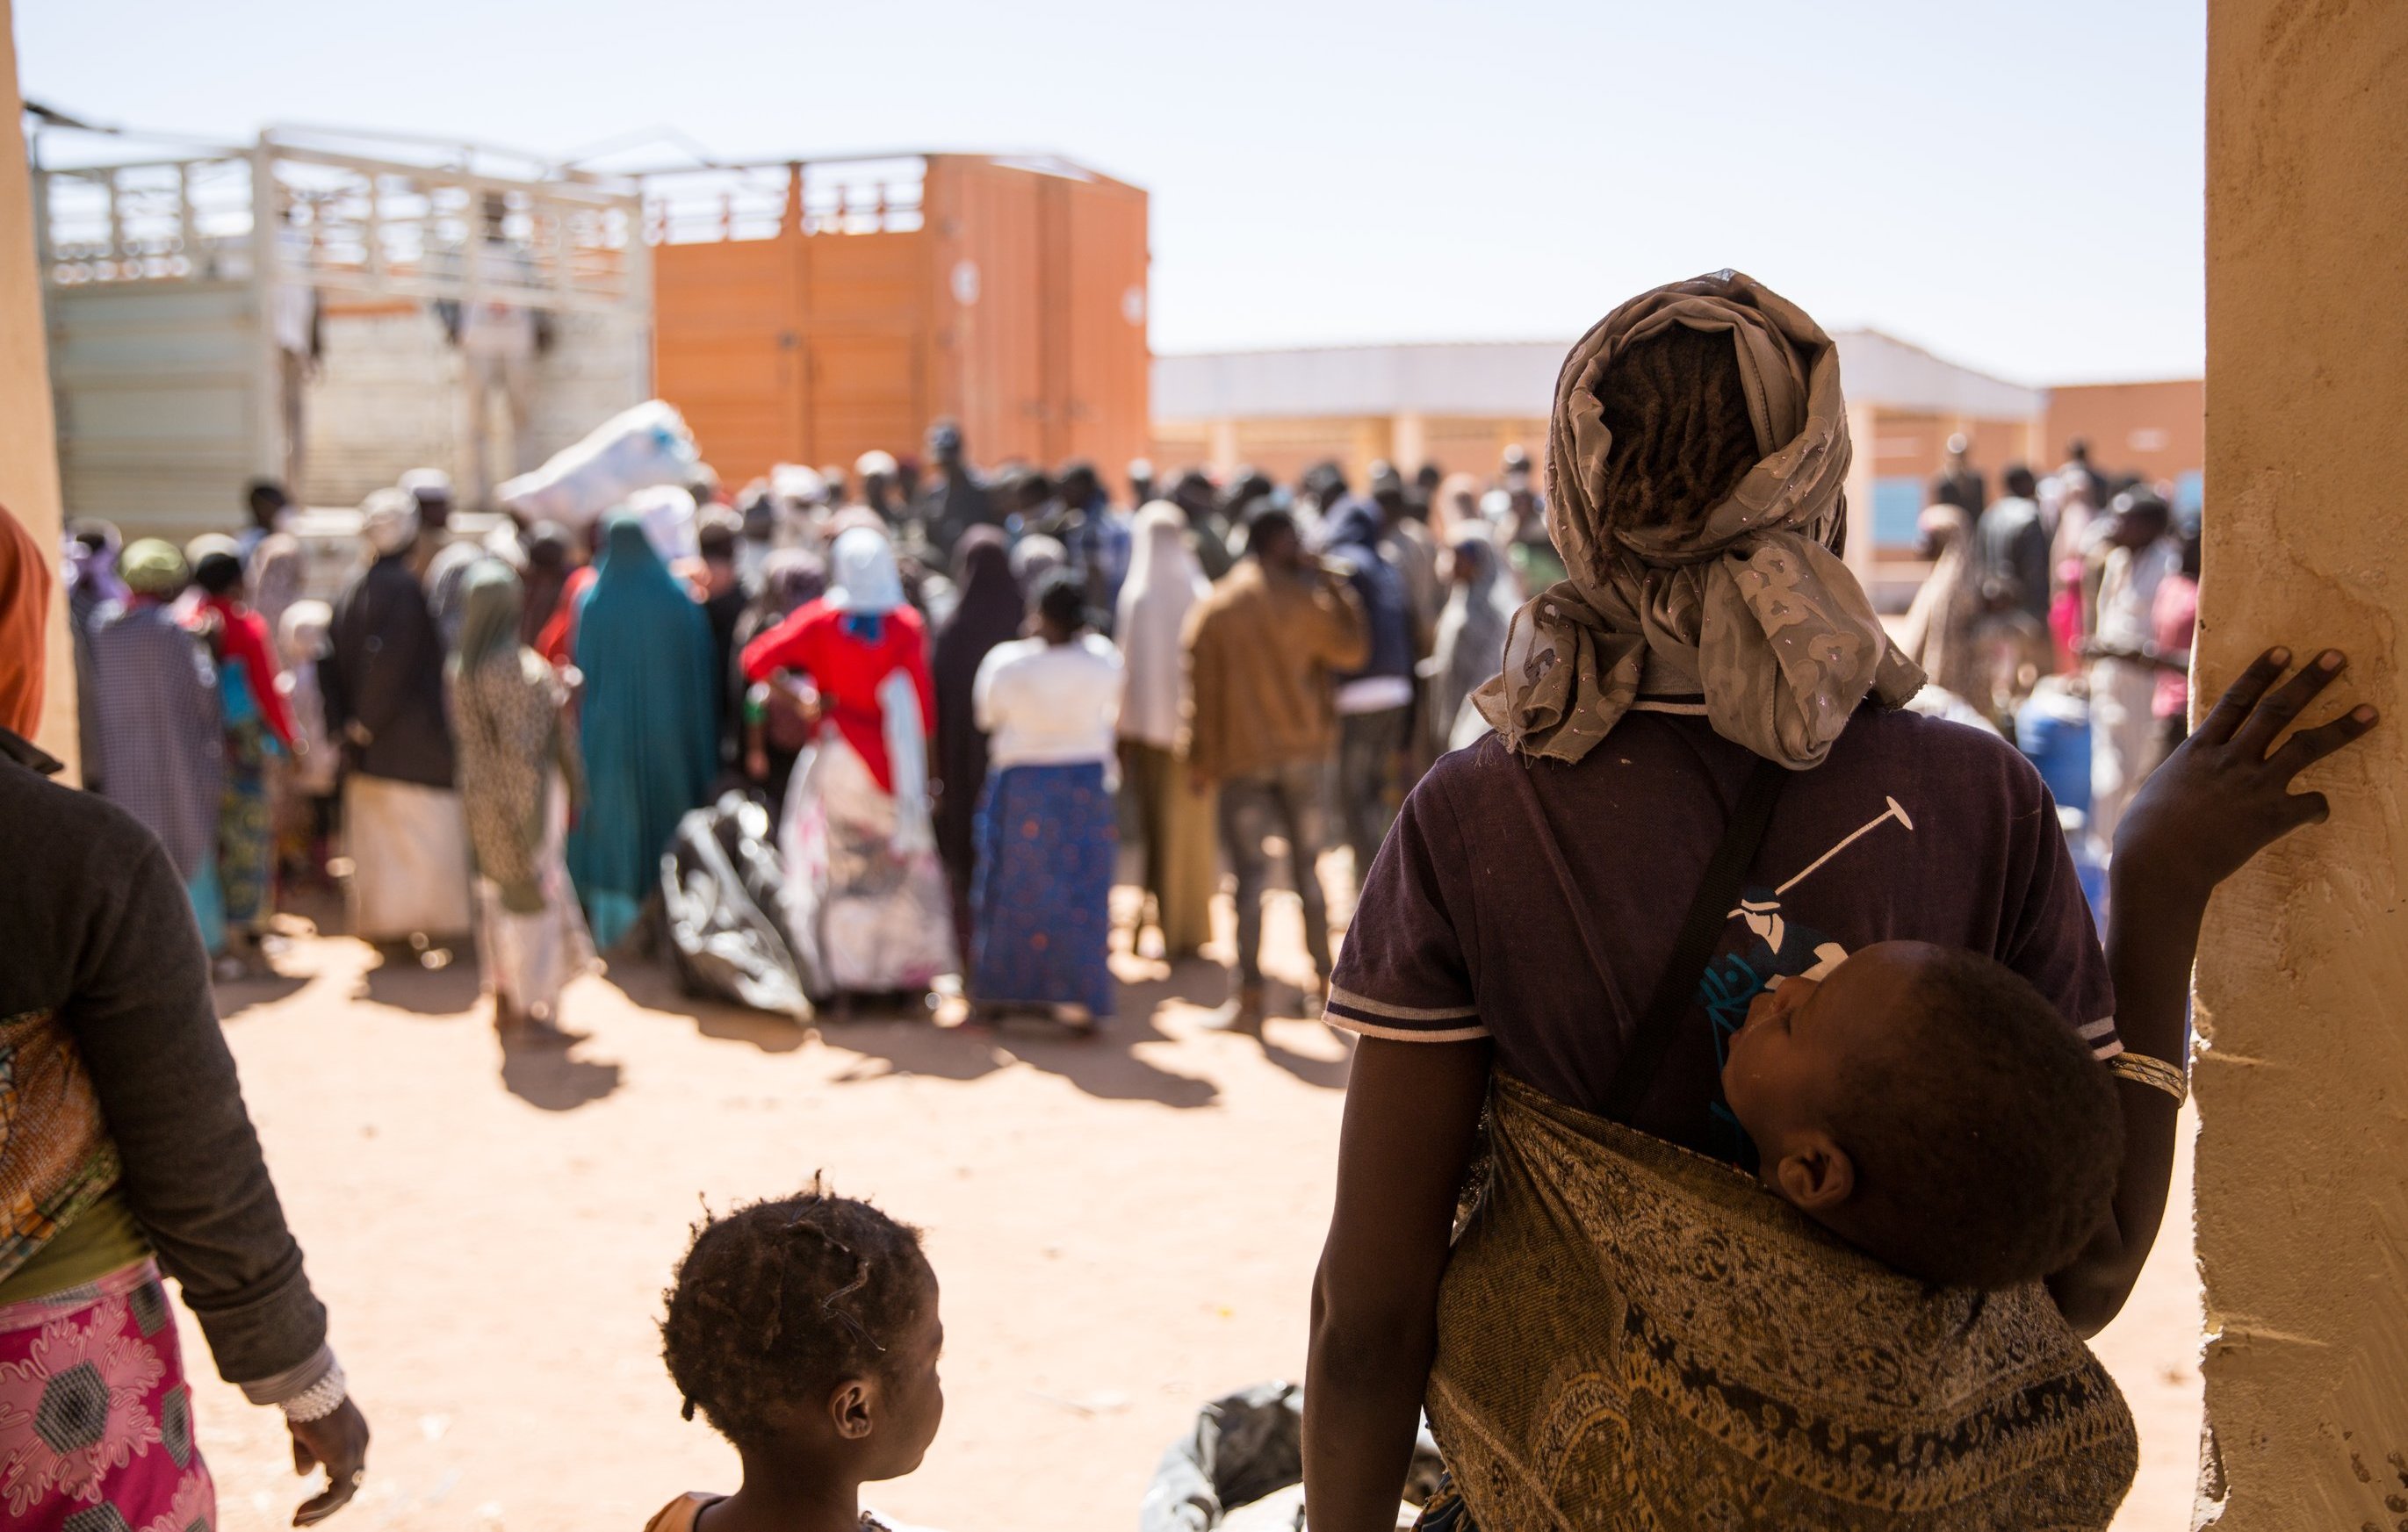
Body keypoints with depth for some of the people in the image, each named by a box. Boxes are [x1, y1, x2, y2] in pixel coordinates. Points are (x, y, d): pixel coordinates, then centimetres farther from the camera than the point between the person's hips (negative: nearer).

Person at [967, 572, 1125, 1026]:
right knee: (1082, 893, 6)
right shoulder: (1103, 660, -12)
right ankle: (1081, 998, 4)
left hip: (1020, 785, 0)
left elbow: (987, 715, 2)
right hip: (1086, 781, 0)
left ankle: (997, 992, 24)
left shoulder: (1006, 662, -15)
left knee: (1011, 886, 13)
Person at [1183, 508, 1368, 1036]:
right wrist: (1335, 586, 10)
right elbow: (1353, 650, 6)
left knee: (1250, 874, -1)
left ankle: (1249, 997, -4)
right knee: (1307, 866, 13)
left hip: (1240, 756, -1)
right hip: (1301, 750, 1)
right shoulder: (1304, 600, -4)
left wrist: (1199, 761, 3)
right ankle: (1323, 979, 19)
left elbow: (1202, 692, -3)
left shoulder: (1211, 610, -2)